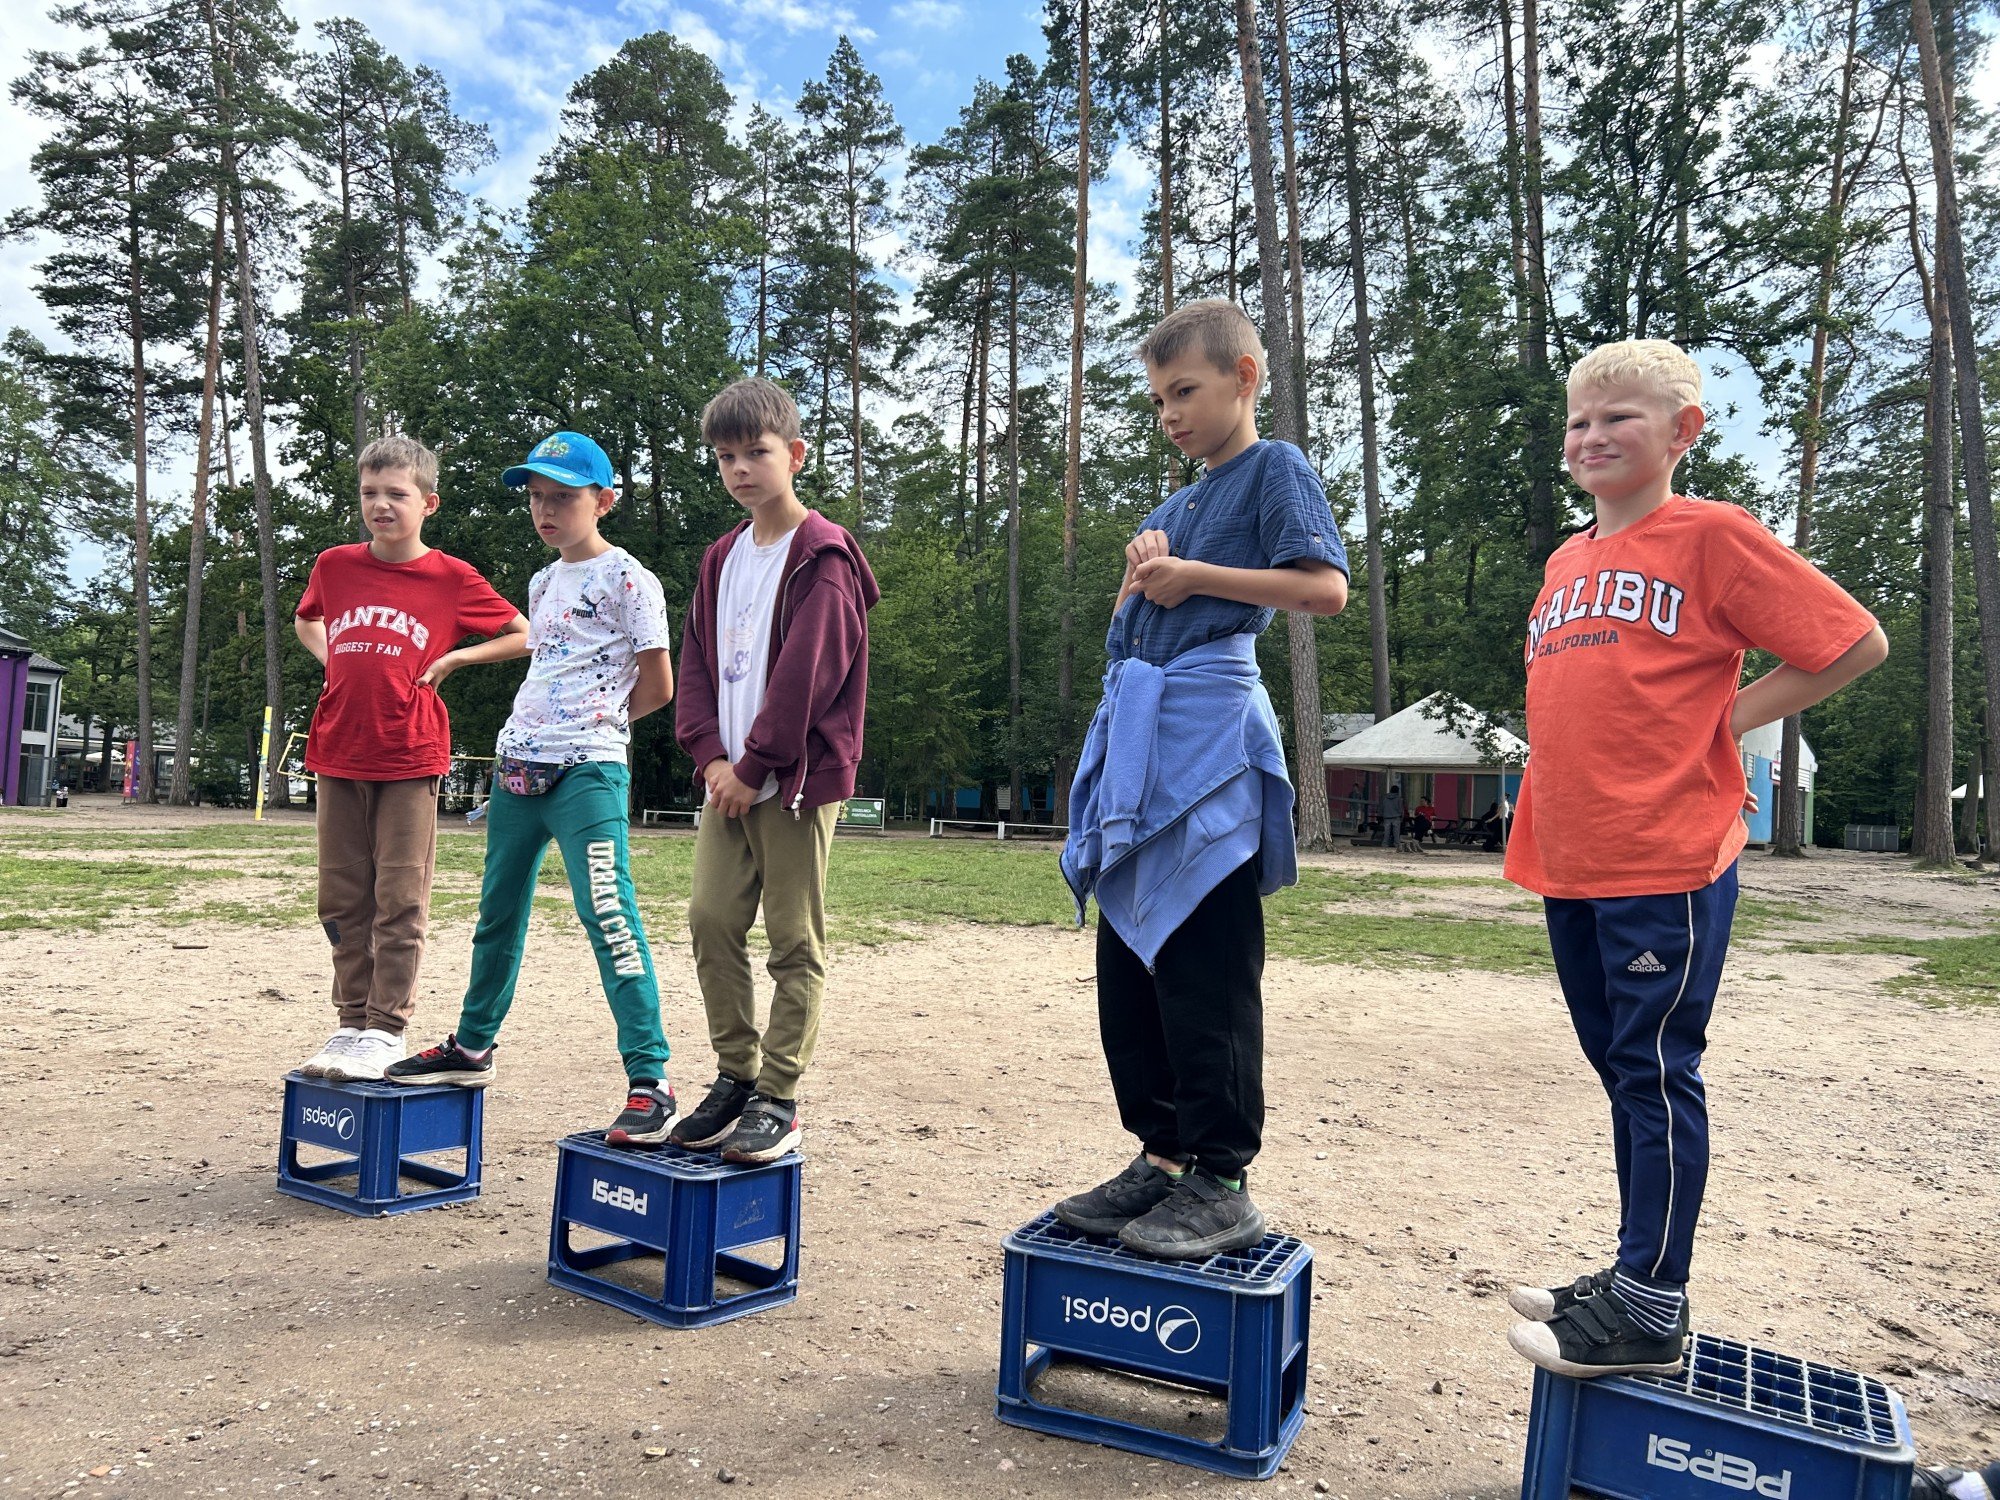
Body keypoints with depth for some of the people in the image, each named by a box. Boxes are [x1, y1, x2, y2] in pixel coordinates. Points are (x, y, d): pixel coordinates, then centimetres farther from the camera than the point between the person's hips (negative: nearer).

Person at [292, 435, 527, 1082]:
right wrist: (335, 661, 9)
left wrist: (452, 659, -3)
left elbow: (524, 636, 5)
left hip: (409, 759, -4)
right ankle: (352, 1023, 20)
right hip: (339, 755, 4)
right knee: (343, 901, 9)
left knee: (400, 903, -2)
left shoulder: (453, 579, -2)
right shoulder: (334, 566, 8)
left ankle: (386, 1030, 7)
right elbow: (305, 622, 28)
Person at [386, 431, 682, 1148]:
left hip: (587, 771, -8)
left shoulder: (626, 579, -5)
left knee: (608, 915, -15)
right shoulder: (543, 583, 19)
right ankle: (472, 1047, 33)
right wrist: (547, 729, 10)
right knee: (499, 910, 17)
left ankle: (650, 1081, -13)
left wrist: (593, 726, 3)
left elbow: (657, 686, -7)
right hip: (517, 764, 9)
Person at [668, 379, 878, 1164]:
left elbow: (807, 673, -14)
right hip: (730, 778, 7)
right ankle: (736, 1076, 18)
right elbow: (697, 661, 13)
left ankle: (779, 1100, 8)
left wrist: (754, 766, -13)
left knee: (796, 943, 0)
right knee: (710, 919, 4)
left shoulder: (822, 557, -7)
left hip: (797, 780, -7)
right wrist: (710, 755, -2)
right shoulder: (721, 559, 15)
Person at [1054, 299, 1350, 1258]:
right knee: (1127, 958, 9)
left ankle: (1220, 1183, 4)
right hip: (1134, 728, 9)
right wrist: (1141, 571, 6)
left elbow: (1326, 588, -13)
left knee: (1204, 970, -6)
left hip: (1208, 730, -9)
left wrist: (1195, 575, -11)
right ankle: (1162, 1157, 19)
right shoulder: (1178, 502, 25)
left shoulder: (1273, 468, 2)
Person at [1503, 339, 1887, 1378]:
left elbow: (1855, 642, -4)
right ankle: (1637, 1274, 26)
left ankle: (1651, 1311, 6)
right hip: (1570, 864, 7)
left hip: (1665, 864, -7)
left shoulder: (1711, 534, -4)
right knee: (1620, 1069, 14)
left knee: (1655, 1072, -3)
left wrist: (1729, 717, -6)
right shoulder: (1566, 562, 16)